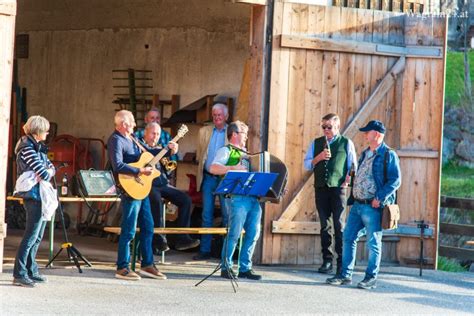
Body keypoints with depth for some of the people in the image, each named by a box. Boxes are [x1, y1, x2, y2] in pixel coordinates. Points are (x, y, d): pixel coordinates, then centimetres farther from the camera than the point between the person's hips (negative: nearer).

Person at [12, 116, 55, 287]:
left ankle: (31, 271, 20)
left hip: (41, 196, 10)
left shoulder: (38, 147, 15)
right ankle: (19, 274, -9)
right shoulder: (27, 148, -16)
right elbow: (42, 173, -22)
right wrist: (46, 173, -1)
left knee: (37, 236, 13)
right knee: (31, 236, -10)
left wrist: (49, 171, -8)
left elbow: (51, 167, 13)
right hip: (34, 196, -10)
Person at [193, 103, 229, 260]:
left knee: (227, 215, -2)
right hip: (208, 177, 3)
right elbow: (199, 154, 16)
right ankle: (205, 250, 7)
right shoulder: (204, 131, 12)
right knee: (207, 215, 3)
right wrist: (201, 169, 6)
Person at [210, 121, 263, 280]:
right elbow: (213, 168, -11)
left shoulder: (245, 153, 27)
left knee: (253, 233, 2)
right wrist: (234, 168, -19)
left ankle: (245, 268, 8)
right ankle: (226, 267, -3)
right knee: (235, 233, -10)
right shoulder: (226, 150, 4)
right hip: (237, 196, -7)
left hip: (253, 197, 8)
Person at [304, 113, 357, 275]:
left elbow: (353, 165, 7)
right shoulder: (316, 143, 15)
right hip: (321, 188, 3)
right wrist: (318, 157, -5)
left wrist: (348, 179, -9)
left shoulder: (346, 143, 7)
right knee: (325, 225, 5)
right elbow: (307, 164, 12)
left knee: (339, 225, -7)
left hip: (338, 187, -3)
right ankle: (327, 260, 8)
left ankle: (342, 261, -5)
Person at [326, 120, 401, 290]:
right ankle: (345, 274, 13)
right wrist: (351, 198, 15)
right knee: (349, 238, 7)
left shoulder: (388, 155, -8)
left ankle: (371, 278, 7)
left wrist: (379, 198, -20)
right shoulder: (365, 154, 17)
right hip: (357, 205, 8)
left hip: (373, 207, -8)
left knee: (373, 243, 0)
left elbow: (396, 180, -14)